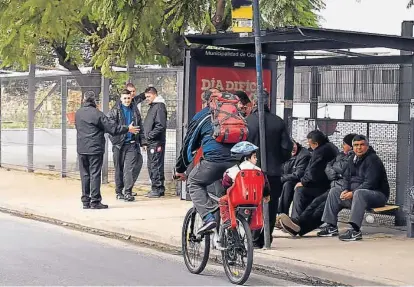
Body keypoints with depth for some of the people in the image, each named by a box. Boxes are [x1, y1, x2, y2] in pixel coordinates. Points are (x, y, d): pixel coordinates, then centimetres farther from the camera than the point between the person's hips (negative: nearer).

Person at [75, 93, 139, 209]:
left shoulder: (78, 113, 8)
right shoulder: (97, 113, -11)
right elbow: (112, 128, -10)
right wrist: (127, 129, 2)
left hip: (81, 148, 6)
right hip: (95, 149, -5)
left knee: (85, 174, 10)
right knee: (95, 174, -3)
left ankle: (85, 201, 12)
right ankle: (95, 201, -4)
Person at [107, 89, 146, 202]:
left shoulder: (135, 110, 12)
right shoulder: (115, 110, 0)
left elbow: (140, 127, 16)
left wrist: (142, 141, 12)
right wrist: (114, 139, -17)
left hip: (132, 144, 2)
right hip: (119, 144, -2)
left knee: (130, 168, -9)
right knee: (119, 168, 6)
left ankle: (128, 192, -7)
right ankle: (119, 192, 16)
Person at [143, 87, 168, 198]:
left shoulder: (159, 106, -10)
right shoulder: (152, 107, 20)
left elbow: (161, 126, -19)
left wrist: (150, 135, -16)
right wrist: (146, 138, 15)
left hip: (156, 143, -10)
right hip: (151, 143, 10)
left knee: (156, 165, -8)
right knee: (151, 166, 12)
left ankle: (157, 189, -5)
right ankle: (159, 189, 18)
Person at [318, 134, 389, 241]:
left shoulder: (372, 159, -14)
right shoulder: (353, 159, 13)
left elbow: (370, 183, -22)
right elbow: (346, 177, 14)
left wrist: (353, 193, -24)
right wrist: (345, 190, -7)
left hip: (377, 194, -9)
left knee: (359, 193, -39)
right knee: (334, 191, 5)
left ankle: (355, 230, -47)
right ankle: (331, 226, 1)